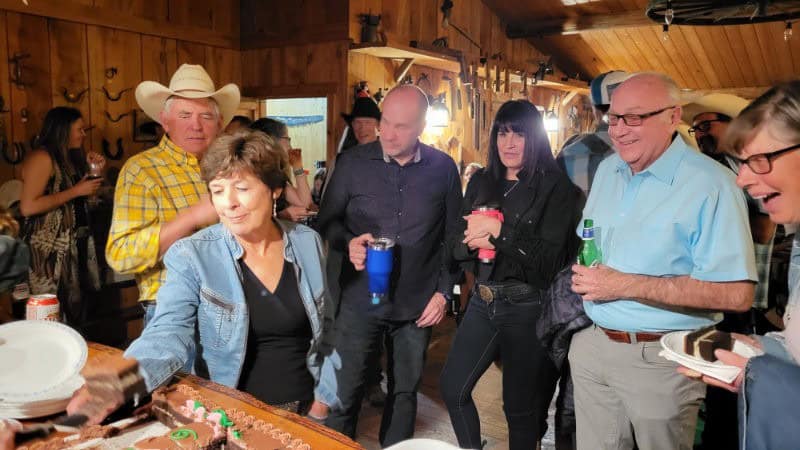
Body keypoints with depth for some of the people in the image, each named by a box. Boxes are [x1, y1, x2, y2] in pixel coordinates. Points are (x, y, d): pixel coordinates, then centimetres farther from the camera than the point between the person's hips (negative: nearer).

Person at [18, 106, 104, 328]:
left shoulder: (70, 157, 16)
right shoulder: (42, 157, -10)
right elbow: (28, 207, -20)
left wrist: (92, 168, 13)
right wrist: (76, 191, -15)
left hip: (75, 245, 8)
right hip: (50, 250, -8)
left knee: (77, 312, 7)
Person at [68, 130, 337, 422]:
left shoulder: (308, 243, -3)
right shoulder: (191, 256, -11)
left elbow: (325, 330, 6)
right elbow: (169, 332, -20)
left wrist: (325, 398, 3)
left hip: (305, 409, 2)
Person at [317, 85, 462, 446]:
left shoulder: (443, 168, -3)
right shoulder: (353, 163, -6)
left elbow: (452, 235, 4)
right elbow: (327, 221, 2)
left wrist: (444, 291, 1)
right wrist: (348, 242, -19)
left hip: (418, 304, 2)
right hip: (360, 299, -1)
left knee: (405, 391, 19)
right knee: (343, 393, 5)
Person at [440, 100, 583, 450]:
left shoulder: (555, 187, -10)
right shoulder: (481, 182, 6)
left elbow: (551, 258, -17)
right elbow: (459, 245, 6)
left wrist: (498, 231, -20)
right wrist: (480, 241, -15)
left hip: (528, 306, -5)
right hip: (483, 300, 6)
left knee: (521, 408, 9)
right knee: (452, 388, 13)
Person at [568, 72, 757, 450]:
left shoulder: (711, 185, -17)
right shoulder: (607, 170, 6)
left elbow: (737, 294, -23)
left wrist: (625, 285, -24)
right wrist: (583, 273, -3)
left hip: (660, 359, -6)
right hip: (592, 345, 6)